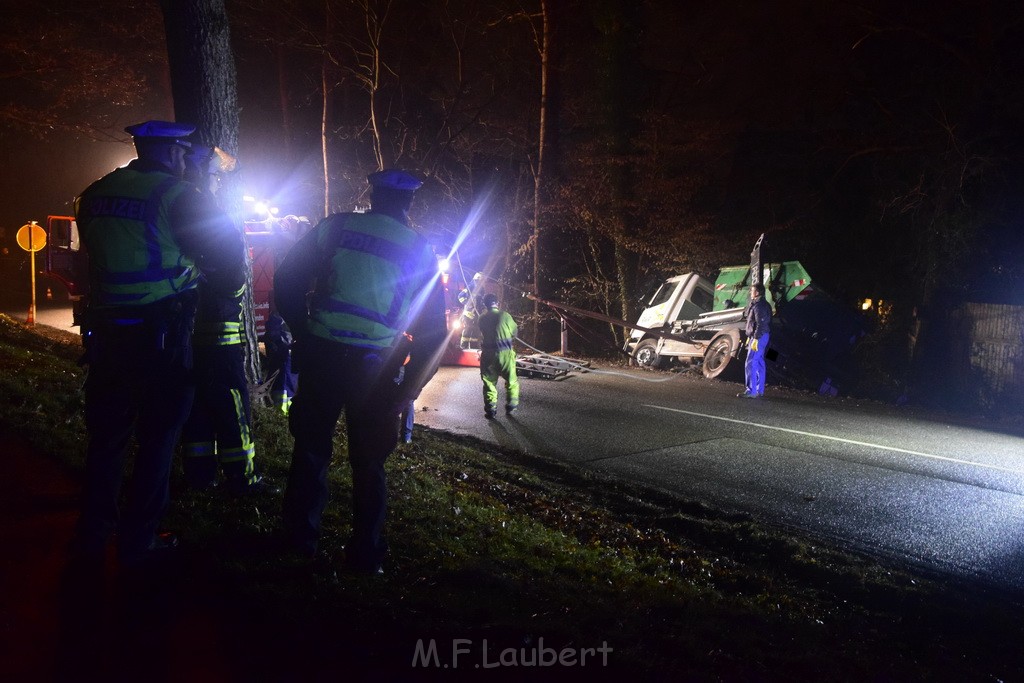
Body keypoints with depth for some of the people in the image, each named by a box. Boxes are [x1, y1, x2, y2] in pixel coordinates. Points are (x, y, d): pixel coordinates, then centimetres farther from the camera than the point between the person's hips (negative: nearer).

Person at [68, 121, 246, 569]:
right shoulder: (175, 195, -10)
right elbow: (227, 246, -11)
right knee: (157, 439, 6)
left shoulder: (94, 195, 9)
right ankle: (137, 543, 14)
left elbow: (90, 260, 16)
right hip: (160, 335, -6)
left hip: (105, 331, 6)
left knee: (106, 435, 16)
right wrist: (226, 282, 9)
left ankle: (91, 539, 25)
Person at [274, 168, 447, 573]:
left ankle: (301, 539, 26)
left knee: (311, 448, 17)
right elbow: (433, 330, 3)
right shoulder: (419, 251, 3)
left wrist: (302, 330, 15)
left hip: (320, 357, 0)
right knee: (368, 462, 12)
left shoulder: (335, 228, 2)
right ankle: (366, 554, 18)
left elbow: (287, 281, 3)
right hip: (375, 368, 0)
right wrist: (409, 386, 9)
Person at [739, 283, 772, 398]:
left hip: (759, 337, -11)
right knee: (759, 363, 13)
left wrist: (755, 339, -25)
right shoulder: (762, 304, 16)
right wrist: (750, 337, 23)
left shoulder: (759, 305, -17)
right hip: (761, 337, 11)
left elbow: (760, 324, -23)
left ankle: (751, 391, -11)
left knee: (750, 364, -11)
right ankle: (759, 390, 18)